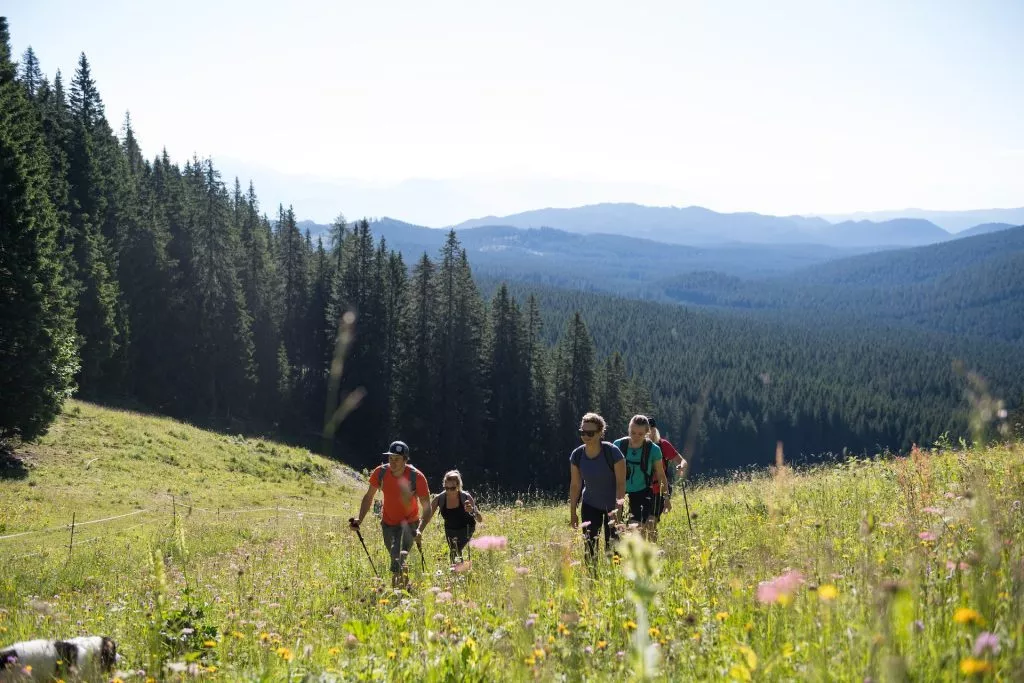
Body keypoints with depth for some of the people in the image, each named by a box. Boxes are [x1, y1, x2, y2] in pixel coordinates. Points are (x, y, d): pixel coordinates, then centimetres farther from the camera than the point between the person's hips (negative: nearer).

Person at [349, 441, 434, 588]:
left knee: (398, 558, -27)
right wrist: (360, 519, -10)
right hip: (388, 523, 4)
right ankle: (405, 583, 41)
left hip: (409, 524, -4)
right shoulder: (380, 472, -15)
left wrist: (420, 530, -37)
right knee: (396, 558, 15)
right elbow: (368, 497, 1)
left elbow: (427, 509, -23)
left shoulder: (416, 477, -24)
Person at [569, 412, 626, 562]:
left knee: (612, 548, -2)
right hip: (590, 505, 3)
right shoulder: (577, 455, -11)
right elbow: (575, 485, -1)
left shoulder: (612, 452, -22)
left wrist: (618, 509, -24)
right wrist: (572, 512, 2)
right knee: (589, 546, -2)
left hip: (612, 504, -3)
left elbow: (621, 483, -19)